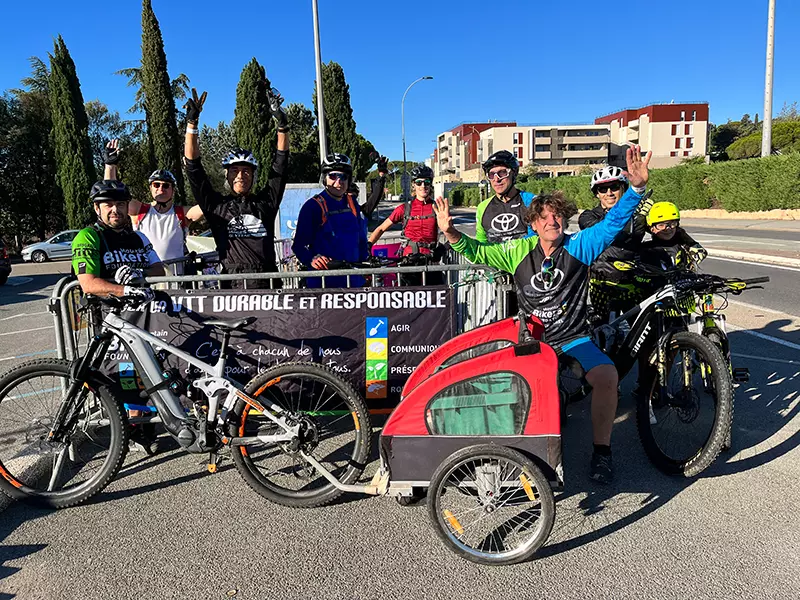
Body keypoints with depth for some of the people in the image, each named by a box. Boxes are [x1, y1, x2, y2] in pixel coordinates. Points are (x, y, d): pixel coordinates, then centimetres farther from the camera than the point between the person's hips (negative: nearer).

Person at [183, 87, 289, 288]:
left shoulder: (265, 202, 13)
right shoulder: (216, 205, 10)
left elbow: (281, 165, 8)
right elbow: (193, 167, 5)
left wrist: (282, 124, 0)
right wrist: (191, 123, -2)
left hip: (267, 286, 2)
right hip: (233, 287, -1)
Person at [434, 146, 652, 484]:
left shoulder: (579, 246, -4)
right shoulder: (520, 250, 0)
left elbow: (614, 222, -13)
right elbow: (479, 252, 6)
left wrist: (637, 187, -28)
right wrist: (451, 234, -10)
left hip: (573, 338, -1)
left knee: (606, 375, -27)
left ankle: (601, 451, -6)